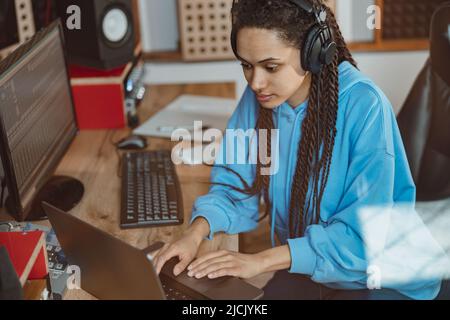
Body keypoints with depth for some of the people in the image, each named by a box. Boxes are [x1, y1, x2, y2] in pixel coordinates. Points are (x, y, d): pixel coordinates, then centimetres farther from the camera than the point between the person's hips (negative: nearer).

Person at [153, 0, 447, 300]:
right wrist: (195, 233, -22)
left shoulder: (364, 106, -25)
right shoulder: (256, 98, -9)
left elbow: (365, 232, -27)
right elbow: (235, 186, -3)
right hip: (305, 267, 5)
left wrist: (261, 260, -31)